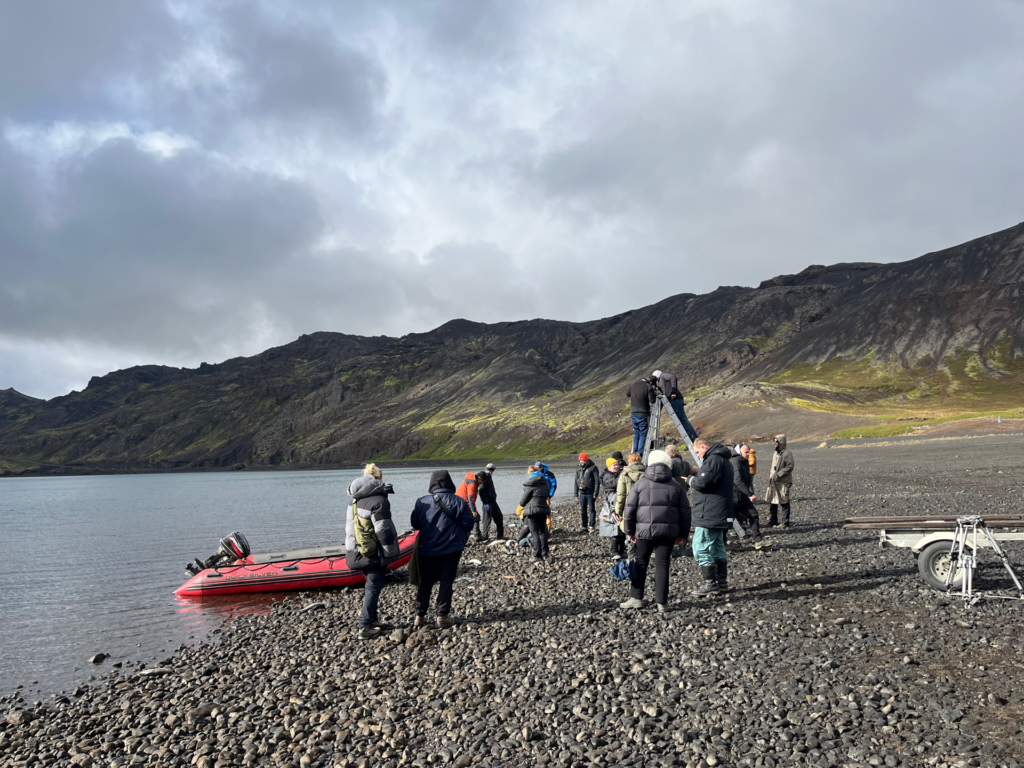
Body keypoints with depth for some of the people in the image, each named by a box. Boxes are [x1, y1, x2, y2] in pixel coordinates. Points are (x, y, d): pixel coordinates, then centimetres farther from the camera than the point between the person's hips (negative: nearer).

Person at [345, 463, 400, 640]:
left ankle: (370, 617, 27)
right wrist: (391, 554, -10)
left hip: (357, 551, 8)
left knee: (371, 583, 21)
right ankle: (365, 627, 5)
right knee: (373, 587, 2)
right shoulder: (379, 501, -17)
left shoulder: (356, 500, 8)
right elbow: (384, 531, -18)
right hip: (374, 554, -7)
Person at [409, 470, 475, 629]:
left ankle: (420, 616, 16)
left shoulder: (422, 502, -5)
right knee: (446, 582, 7)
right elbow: (469, 523, -6)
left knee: (425, 582, 14)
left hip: (427, 549, 2)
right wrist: (461, 538, 13)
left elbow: (414, 523, 3)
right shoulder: (458, 502, -8)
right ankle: (442, 616, 7)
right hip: (452, 548, -2)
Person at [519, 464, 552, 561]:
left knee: (534, 533, -2)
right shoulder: (545, 483, 10)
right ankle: (545, 554, 21)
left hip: (532, 510, -6)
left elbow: (524, 499, -5)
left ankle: (537, 556, -3)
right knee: (542, 532, 17)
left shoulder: (530, 484, -10)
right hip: (543, 510, 6)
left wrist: (521, 504, 15)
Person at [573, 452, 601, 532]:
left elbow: (597, 481, -8)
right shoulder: (578, 468, 11)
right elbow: (576, 481, 17)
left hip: (590, 493, -5)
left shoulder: (593, 467, -6)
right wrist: (576, 494, 12)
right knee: (583, 510, 7)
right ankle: (584, 526, 14)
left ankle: (592, 526, 6)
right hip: (582, 493, 5)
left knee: (592, 509, 0)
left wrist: (595, 493, -14)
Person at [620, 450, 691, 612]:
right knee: (662, 565, 4)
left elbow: (630, 508, 3)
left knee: (641, 564, 10)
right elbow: (685, 512, 10)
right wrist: (682, 534, 17)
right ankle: (661, 603, 7)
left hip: (645, 531, -1)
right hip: (668, 531, 1)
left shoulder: (640, 484, 3)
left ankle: (636, 598, 11)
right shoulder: (675, 486, 8)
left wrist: (630, 531, 11)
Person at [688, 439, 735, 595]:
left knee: (700, 549, -6)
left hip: (708, 515, -11)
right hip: (720, 515, 11)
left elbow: (703, 482, -25)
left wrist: (692, 480, -5)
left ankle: (711, 583, -3)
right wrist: (696, 477, 9)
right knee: (718, 548, 17)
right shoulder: (722, 459, 19)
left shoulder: (713, 459, -16)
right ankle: (722, 581, 23)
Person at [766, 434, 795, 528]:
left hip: (783, 482, -8)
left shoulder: (787, 453, -10)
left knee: (784, 503, -2)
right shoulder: (775, 453, 16)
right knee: (772, 502, 12)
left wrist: (779, 474, -20)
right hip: (773, 481, 8)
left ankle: (785, 522, 4)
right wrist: (770, 475, 12)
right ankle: (773, 520, 23)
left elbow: (790, 467, -17)